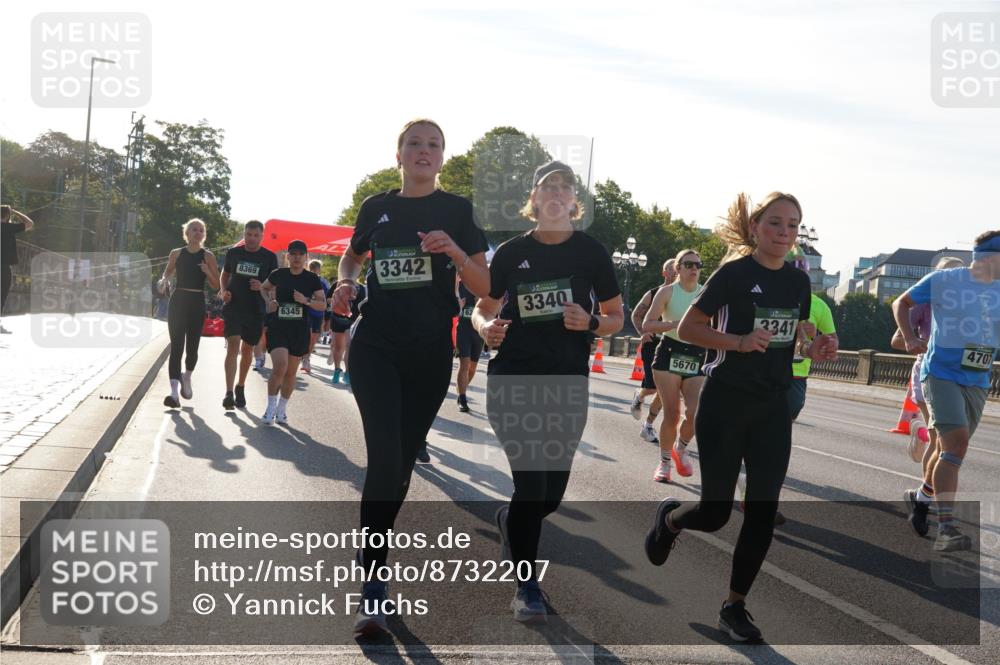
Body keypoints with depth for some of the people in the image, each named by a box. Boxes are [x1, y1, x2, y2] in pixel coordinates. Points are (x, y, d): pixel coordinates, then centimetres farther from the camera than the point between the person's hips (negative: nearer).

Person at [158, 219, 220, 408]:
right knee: (176, 346, -9)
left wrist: (207, 272, -16)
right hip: (178, 301, 0)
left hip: (197, 303, 0)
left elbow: (216, 285, 3)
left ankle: (186, 377, 38)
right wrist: (164, 281, -5)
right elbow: (167, 274, 18)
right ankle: (175, 391, -16)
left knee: (192, 346, 6)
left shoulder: (208, 256, 3)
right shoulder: (176, 254, 6)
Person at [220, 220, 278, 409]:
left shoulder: (269, 257, 1)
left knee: (247, 349, 13)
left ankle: (241, 387, 33)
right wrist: (224, 291, -2)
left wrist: (262, 286, -15)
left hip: (256, 310, 1)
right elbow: (225, 274, 18)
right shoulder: (233, 253, 4)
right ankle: (229, 393, -20)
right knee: (233, 345, -15)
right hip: (234, 306, -1)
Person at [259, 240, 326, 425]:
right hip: (277, 327, -1)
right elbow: (264, 288, 19)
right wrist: (269, 301, 0)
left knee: (291, 372, 8)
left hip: (299, 330, 1)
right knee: (279, 366, -18)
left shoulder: (312, 279, -1)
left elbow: (323, 305, -1)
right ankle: (271, 406, 0)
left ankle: (281, 409, 24)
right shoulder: (279, 274, 0)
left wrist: (306, 300, -18)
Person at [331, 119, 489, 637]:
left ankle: (371, 552, 30)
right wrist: (346, 283, 4)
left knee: (402, 462, 9)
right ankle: (373, 586, -15)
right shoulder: (377, 207, 7)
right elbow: (353, 256, 25)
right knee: (385, 456, -17)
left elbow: (484, 288, -1)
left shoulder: (457, 211, 2)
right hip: (375, 345, -1)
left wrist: (454, 250, -18)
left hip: (430, 352, 1)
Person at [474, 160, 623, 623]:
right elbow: (483, 308, 10)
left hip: (567, 382, 2)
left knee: (552, 492, 8)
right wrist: (486, 327, -13)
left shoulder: (591, 252, 3)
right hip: (513, 378, -2)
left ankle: (509, 520, 42)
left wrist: (590, 323, -15)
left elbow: (617, 318, 7)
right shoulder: (512, 252, 3)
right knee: (530, 481, -9)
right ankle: (526, 586, 5)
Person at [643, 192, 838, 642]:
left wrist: (812, 350, -3)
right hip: (725, 405, -5)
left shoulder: (798, 282, 7)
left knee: (763, 512, 0)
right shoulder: (734, 273, -10)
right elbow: (688, 329, -9)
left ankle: (735, 606, 13)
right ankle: (668, 518, 34)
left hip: (773, 409, 5)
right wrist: (740, 342, -23)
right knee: (715, 513, -1)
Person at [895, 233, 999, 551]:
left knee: (951, 448, 15)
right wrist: (909, 338, -7)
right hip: (941, 373, -5)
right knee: (956, 441, -21)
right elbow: (901, 303, 8)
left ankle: (921, 497, 42)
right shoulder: (943, 280, -5)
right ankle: (946, 528, -24)